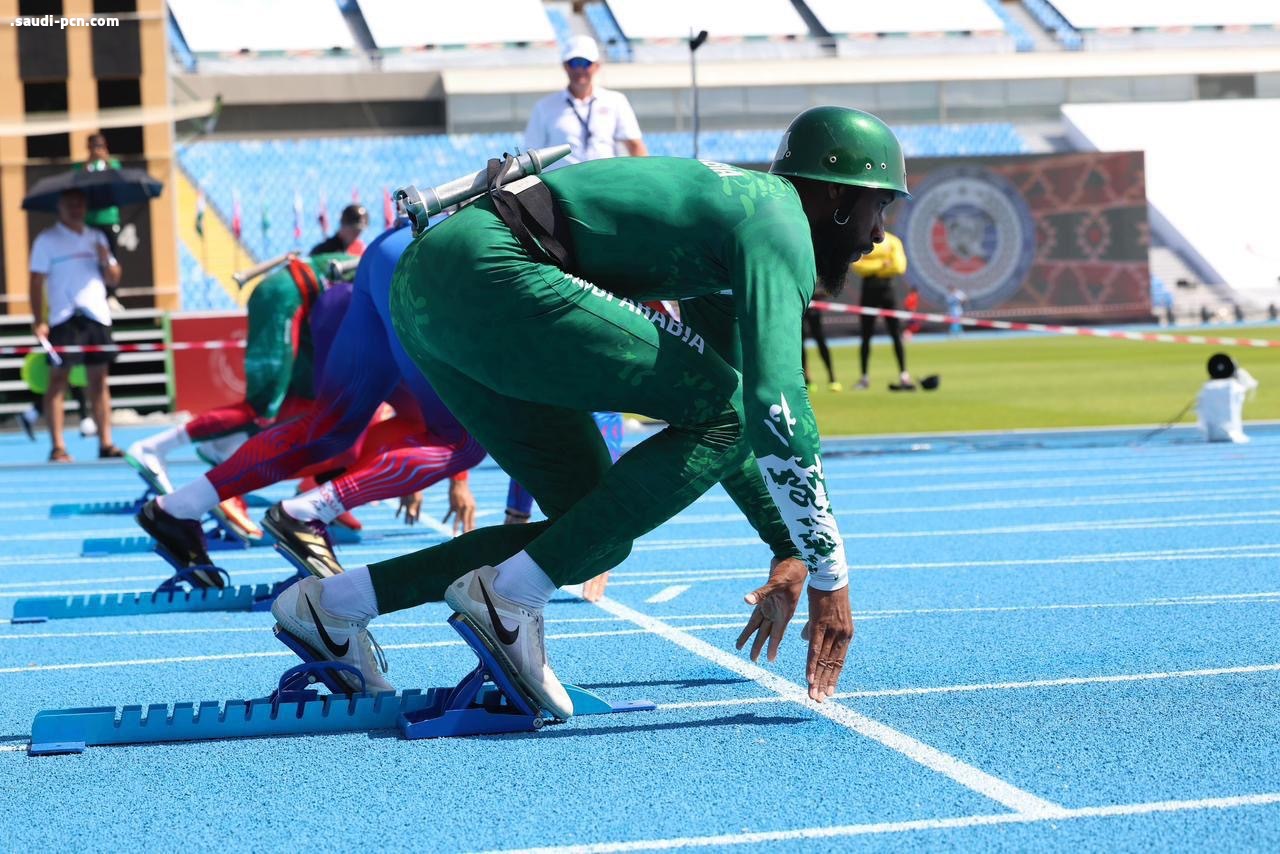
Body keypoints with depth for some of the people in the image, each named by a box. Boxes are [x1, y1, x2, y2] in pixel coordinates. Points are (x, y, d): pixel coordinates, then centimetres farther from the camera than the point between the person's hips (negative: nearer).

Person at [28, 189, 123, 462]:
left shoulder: (97, 237, 15)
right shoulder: (47, 240, 1)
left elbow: (113, 279, 17)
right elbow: (37, 282, -4)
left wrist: (106, 261, -5)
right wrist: (38, 321, -12)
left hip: (98, 316, 4)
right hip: (64, 317, -4)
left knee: (99, 379, 4)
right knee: (58, 378, -5)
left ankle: (105, 443, 6)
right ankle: (57, 447, -5)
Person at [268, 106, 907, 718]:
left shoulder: (733, 208, 25)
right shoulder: (779, 228, -5)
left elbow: (716, 411, 33)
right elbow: (775, 410, -17)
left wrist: (787, 551, 30)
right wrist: (830, 576, -12)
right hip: (483, 273, -10)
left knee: (598, 535, 12)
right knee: (727, 415, -8)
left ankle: (333, 603, 12)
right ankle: (509, 595, -11)